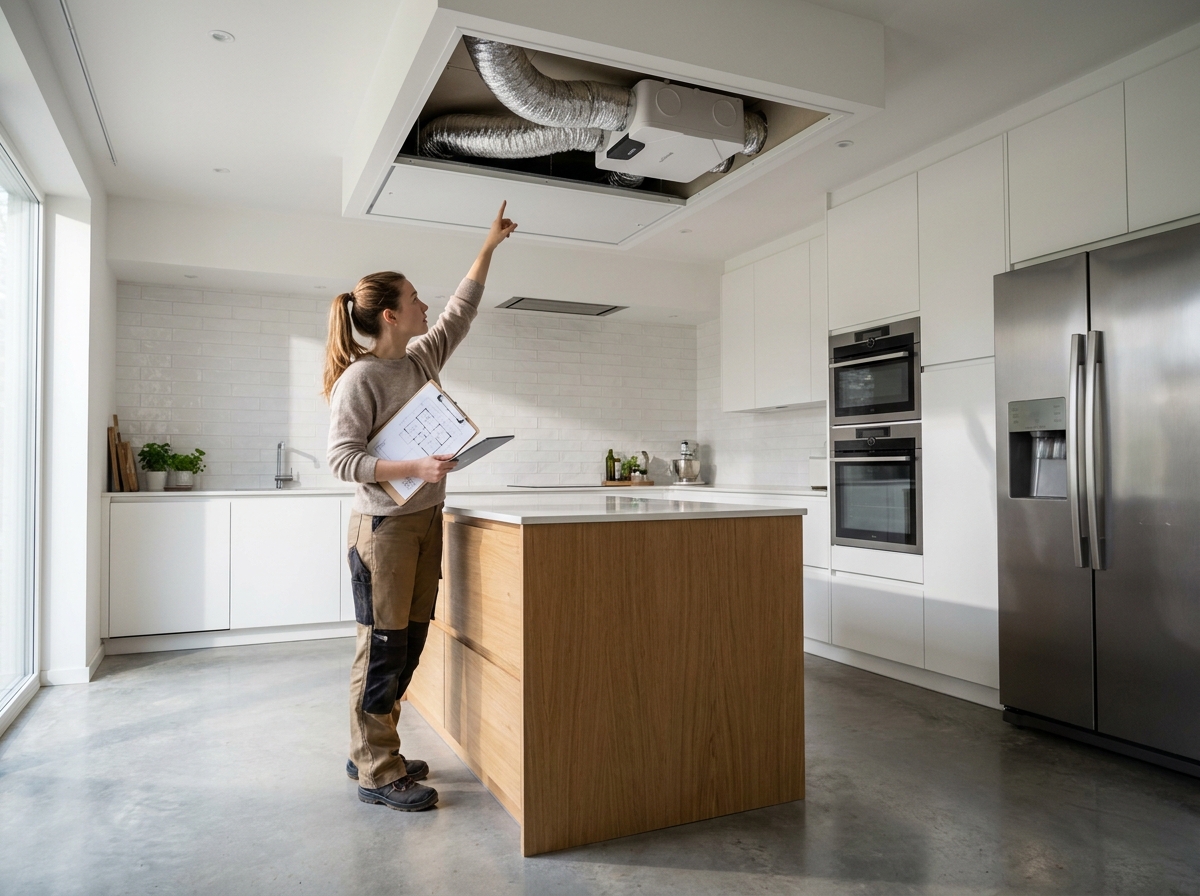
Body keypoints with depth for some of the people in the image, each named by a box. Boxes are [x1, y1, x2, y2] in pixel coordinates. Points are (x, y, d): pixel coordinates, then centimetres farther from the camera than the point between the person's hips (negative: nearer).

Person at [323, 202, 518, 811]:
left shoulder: (423, 358, 10)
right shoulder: (361, 378, -12)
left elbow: (462, 311, 22)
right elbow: (341, 458, -16)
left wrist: (489, 246, 25)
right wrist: (415, 468, -26)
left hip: (425, 521, 8)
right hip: (384, 526, -8)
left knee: (410, 643, 13)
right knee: (382, 647, 0)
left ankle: (371, 753, 28)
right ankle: (377, 775, 13)